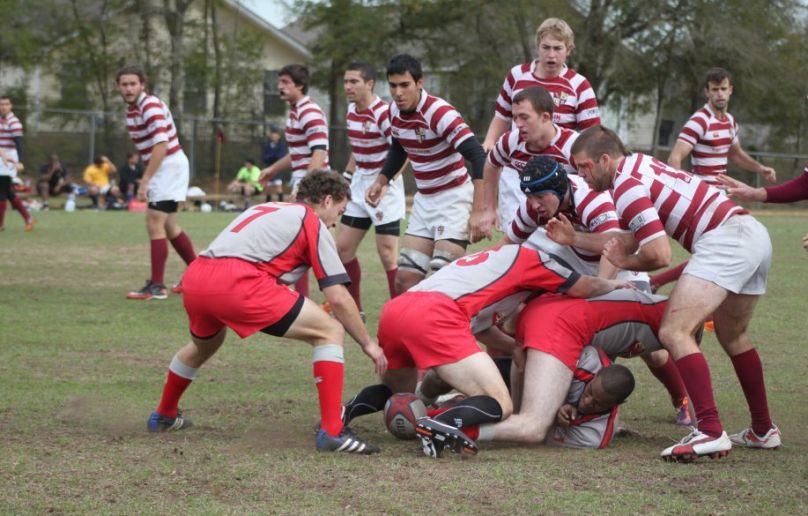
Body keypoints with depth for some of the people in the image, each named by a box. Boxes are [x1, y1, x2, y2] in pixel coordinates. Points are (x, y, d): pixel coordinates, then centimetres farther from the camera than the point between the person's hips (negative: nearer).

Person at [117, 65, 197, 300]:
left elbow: (161, 146, -28)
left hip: (170, 165, -10)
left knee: (154, 223, -13)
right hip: (161, 168, 10)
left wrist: (145, 180, -29)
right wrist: (147, 178, 16)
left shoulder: (151, 107, -20)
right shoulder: (132, 109, 8)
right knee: (168, 225, 17)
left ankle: (157, 286, -11)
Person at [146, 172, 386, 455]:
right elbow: (339, 299, 8)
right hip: (238, 282, -8)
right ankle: (332, 430, -9)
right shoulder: (314, 224, 13)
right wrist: (369, 344, 17)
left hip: (194, 277, 8)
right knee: (329, 331, 1)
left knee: (204, 344, 40)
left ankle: (164, 415, 55)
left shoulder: (265, 209, 33)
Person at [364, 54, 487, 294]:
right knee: (405, 279, 3)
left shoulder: (439, 112, -23)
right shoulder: (395, 111, 0)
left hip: (453, 198, -8)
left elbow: (478, 156, -30)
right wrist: (381, 182, 11)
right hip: (424, 200, 8)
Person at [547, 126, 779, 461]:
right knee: (733, 338, 26)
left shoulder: (626, 185, -9)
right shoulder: (639, 166, 21)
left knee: (674, 332, -17)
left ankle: (711, 431, -28)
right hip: (754, 233, 11)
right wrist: (574, 239, 23)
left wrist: (625, 263, 5)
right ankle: (763, 430, 33)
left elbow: (659, 255, -15)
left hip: (724, 239, -11)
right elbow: (635, 241, 25)